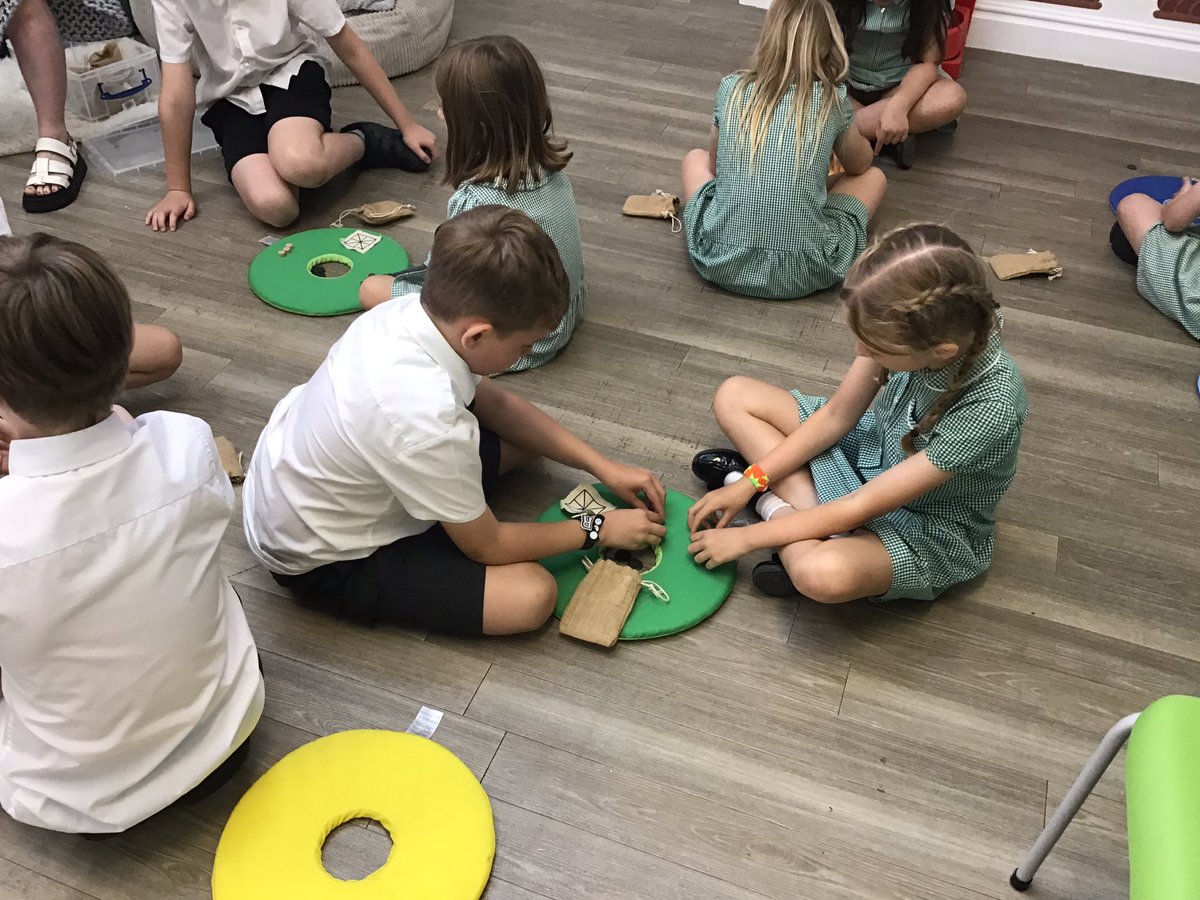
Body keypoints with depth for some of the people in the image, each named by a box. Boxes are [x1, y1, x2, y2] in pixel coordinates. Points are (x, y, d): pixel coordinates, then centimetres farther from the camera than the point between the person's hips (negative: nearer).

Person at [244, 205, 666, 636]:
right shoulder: (426, 423, -40)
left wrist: (602, 466, -1)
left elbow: (497, 404, 2)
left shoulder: (414, 310, -17)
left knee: (523, 435, 6)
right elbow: (485, 546, -20)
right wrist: (596, 530, -8)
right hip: (323, 564, -7)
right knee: (532, 595, -17)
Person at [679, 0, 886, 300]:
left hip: (720, 262, 1)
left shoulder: (731, 88, 3)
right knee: (874, 177, 23)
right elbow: (860, 164, 21)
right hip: (801, 274, -1)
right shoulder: (833, 101, 0)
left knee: (695, 159, 29)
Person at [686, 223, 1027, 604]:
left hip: (927, 527, -6)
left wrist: (745, 537, -22)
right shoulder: (911, 328, -23)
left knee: (823, 574, -39)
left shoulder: (991, 409, -37)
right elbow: (837, 415, -6)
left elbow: (861, 508, -30)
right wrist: (749, 482, -9)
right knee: (734, 396, -1)